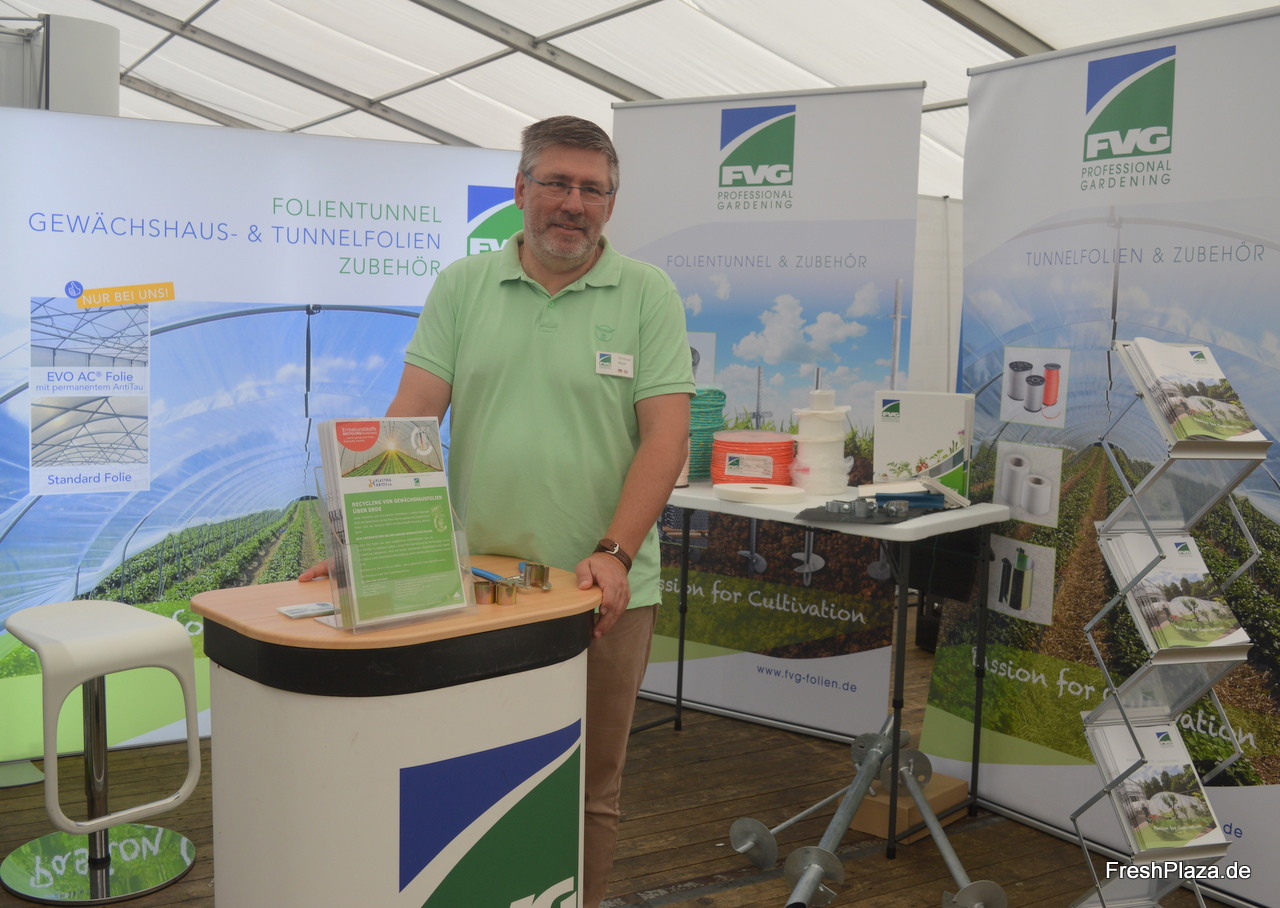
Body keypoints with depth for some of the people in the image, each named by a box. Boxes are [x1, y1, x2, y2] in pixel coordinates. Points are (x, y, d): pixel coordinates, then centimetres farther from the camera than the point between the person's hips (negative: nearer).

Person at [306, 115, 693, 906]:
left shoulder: (648, 294, 0)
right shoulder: (463, 286, 6)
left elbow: (666, 434, -6)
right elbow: (410, 419, 0)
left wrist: (613, 554, -17)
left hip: (601, 590, -1)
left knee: (588, 793, 12)